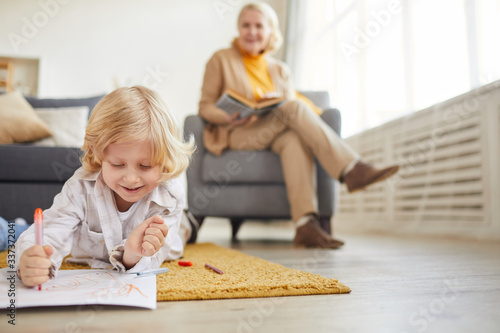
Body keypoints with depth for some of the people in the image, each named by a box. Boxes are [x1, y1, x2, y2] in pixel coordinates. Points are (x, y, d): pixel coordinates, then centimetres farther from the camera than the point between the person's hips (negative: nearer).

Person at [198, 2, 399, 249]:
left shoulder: (280, 70, 22)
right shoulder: (221, 60, 11)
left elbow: (289, 106, 12)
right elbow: (205, 106, 4)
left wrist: (275, 103, -12)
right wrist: (230, 117, -18)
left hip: (276, 134, 3)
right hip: (236, 135, -3)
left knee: (295, 138, -36)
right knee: (294, 107, -29)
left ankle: (306, 224, -46)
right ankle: (351, 169, -37)